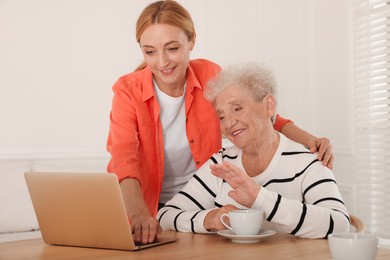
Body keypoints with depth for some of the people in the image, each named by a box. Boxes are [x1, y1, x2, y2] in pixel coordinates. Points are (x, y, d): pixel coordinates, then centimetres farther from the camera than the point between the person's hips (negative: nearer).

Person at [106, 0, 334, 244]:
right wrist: (139, 216, -45)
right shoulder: (128, 90, -14)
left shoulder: (210, 75, -8)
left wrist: (308, 139, -14)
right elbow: (124, 158, -27)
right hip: (151, 207, -1)